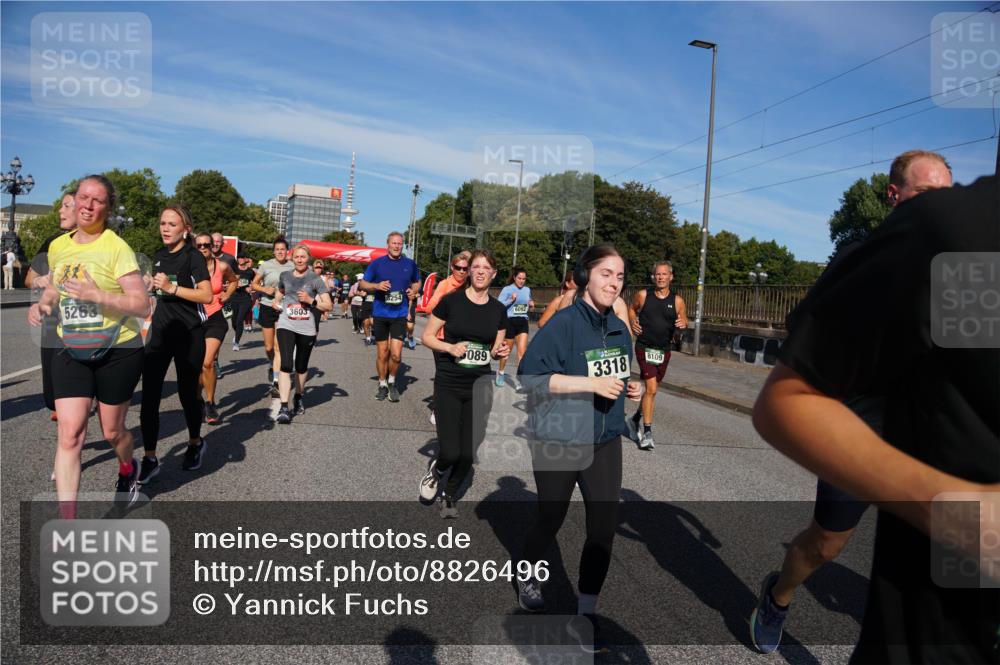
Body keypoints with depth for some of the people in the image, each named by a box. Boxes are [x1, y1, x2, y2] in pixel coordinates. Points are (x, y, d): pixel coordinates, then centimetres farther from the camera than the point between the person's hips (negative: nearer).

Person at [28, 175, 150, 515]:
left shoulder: (117, 248, -13)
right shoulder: (57, 246, 5)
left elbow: (142, 306, -18)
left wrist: (96, 295, -29)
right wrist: (43, 304, 3)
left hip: (118, 351, -4)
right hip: (71, 352, 4)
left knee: (112, 431, 11)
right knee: (69, 435, -6)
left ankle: (128, 469, 45)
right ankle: (67, 522, 0)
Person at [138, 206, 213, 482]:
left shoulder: (193, 257, -8)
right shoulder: (159, 256, 11)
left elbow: (206, 295, -18)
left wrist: (172, 287, -23)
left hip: (189, 335, -5)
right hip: (160, 332, 5)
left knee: (187, 393, 8)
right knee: (149, 396, -4)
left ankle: (195, 443, 32)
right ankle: (149, 458, 3)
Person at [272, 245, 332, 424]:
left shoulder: (316, 279, -2)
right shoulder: (285, 276, 7)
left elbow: (329, 306, -4)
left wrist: (311, 300, -17)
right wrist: (276, 302, 10)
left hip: (307, 329, -1)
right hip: (286, 326, 1)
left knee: (301, 367, 14)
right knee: (286, 366, -13)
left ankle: (299, 397, 38)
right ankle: (284, 407, -13)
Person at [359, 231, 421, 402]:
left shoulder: (410, 264, 3)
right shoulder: (377, 263, 0)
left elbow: (417, 282, 19)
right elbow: (363, 284, 5)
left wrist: (413, 290, -3)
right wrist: (377, 286, -14)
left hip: (400, 314, 0)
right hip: (380, 313, 0)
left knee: (396, 354, -9)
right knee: (382, 354, 9)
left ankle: (392, 382, 17)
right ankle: (382, 385, 27)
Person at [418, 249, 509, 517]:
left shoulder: (498, 310, 4)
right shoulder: (451, 301, -6)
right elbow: (426, 337, -1)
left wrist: (501, 352, -8)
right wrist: (450, 347, -17)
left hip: (479, 388, 3)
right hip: (448, 386, -3)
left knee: (468, 454, 6)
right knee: (450, 452, -8)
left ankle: (449, 496, 34)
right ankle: (434, 470, 29)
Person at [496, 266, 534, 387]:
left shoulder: (527, 290, 10)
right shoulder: (507, 289, -6)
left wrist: (531, 304, 4)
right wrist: (511, 300, -24)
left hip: (523, 322, 3)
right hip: (510, 321, -3)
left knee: (522, 351, -9)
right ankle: (500, 372, 36)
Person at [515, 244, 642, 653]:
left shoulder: (619, 328, 4)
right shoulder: (564, 322, -17)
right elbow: (529, 376, -23)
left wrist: (630, 389, -2)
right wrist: (590, 383, -26)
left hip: (605, 440, 5)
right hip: (558, 441, -5)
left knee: (604, 528, 0)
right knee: (550, 521, 14)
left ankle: (586, 612, 18)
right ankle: (527, 576, 45)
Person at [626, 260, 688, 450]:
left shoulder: (677, 301, -1)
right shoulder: (642, 295, -4)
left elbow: (684, 319, 10)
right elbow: (631, 308, 14)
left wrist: (683, 324, -14)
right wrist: (632, 322, -5)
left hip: (664, 351, 4)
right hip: (644, 347, -3)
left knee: (652, 390, 14)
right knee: (651, 388, -15)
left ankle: (635, 420, 36)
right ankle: (647, 432, -7)